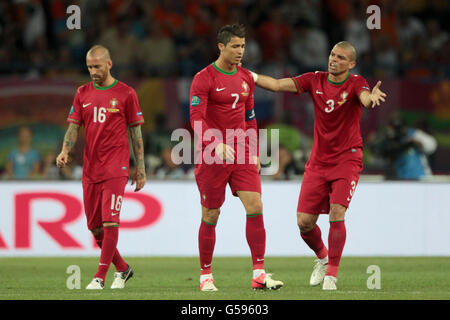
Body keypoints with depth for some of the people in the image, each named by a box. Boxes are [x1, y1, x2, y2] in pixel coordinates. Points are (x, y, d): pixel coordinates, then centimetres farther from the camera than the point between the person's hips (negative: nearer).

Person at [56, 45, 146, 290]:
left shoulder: (125, 93, 0)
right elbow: (74, 126, 8)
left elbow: (135, 132, 3)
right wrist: (65, 150, -11)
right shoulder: (83, 93, 10)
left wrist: (140, 168, 1)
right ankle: (122, 269, 24)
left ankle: (100, 276, -8)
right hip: (90, 168, 5)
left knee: (109, 222, -13)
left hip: (116, 168, -5)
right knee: (95, 226, 7)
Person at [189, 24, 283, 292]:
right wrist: (216, 144, -31)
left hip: (242, 155, 5)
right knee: (211, 215, 2)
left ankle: (259, 274, -8)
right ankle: (206, 276, 16)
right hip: (211, 156, -5)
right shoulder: (204, 79, -8)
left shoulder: (246, 78, 11)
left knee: (255, 206, -9)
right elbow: (196, 119, -16)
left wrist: (255, 154, 14)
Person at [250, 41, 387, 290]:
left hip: (347, 160, -4)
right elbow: (277, 85, 0)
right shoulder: (315, 80, 2)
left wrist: (372, 97, -55)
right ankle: (322, 257, 29)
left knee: (336, 213, -19)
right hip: (318, 162, 4)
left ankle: (332, 274, -5)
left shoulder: (355, 83, -9)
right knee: (304, 221, -1)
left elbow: (365, 98, -31)